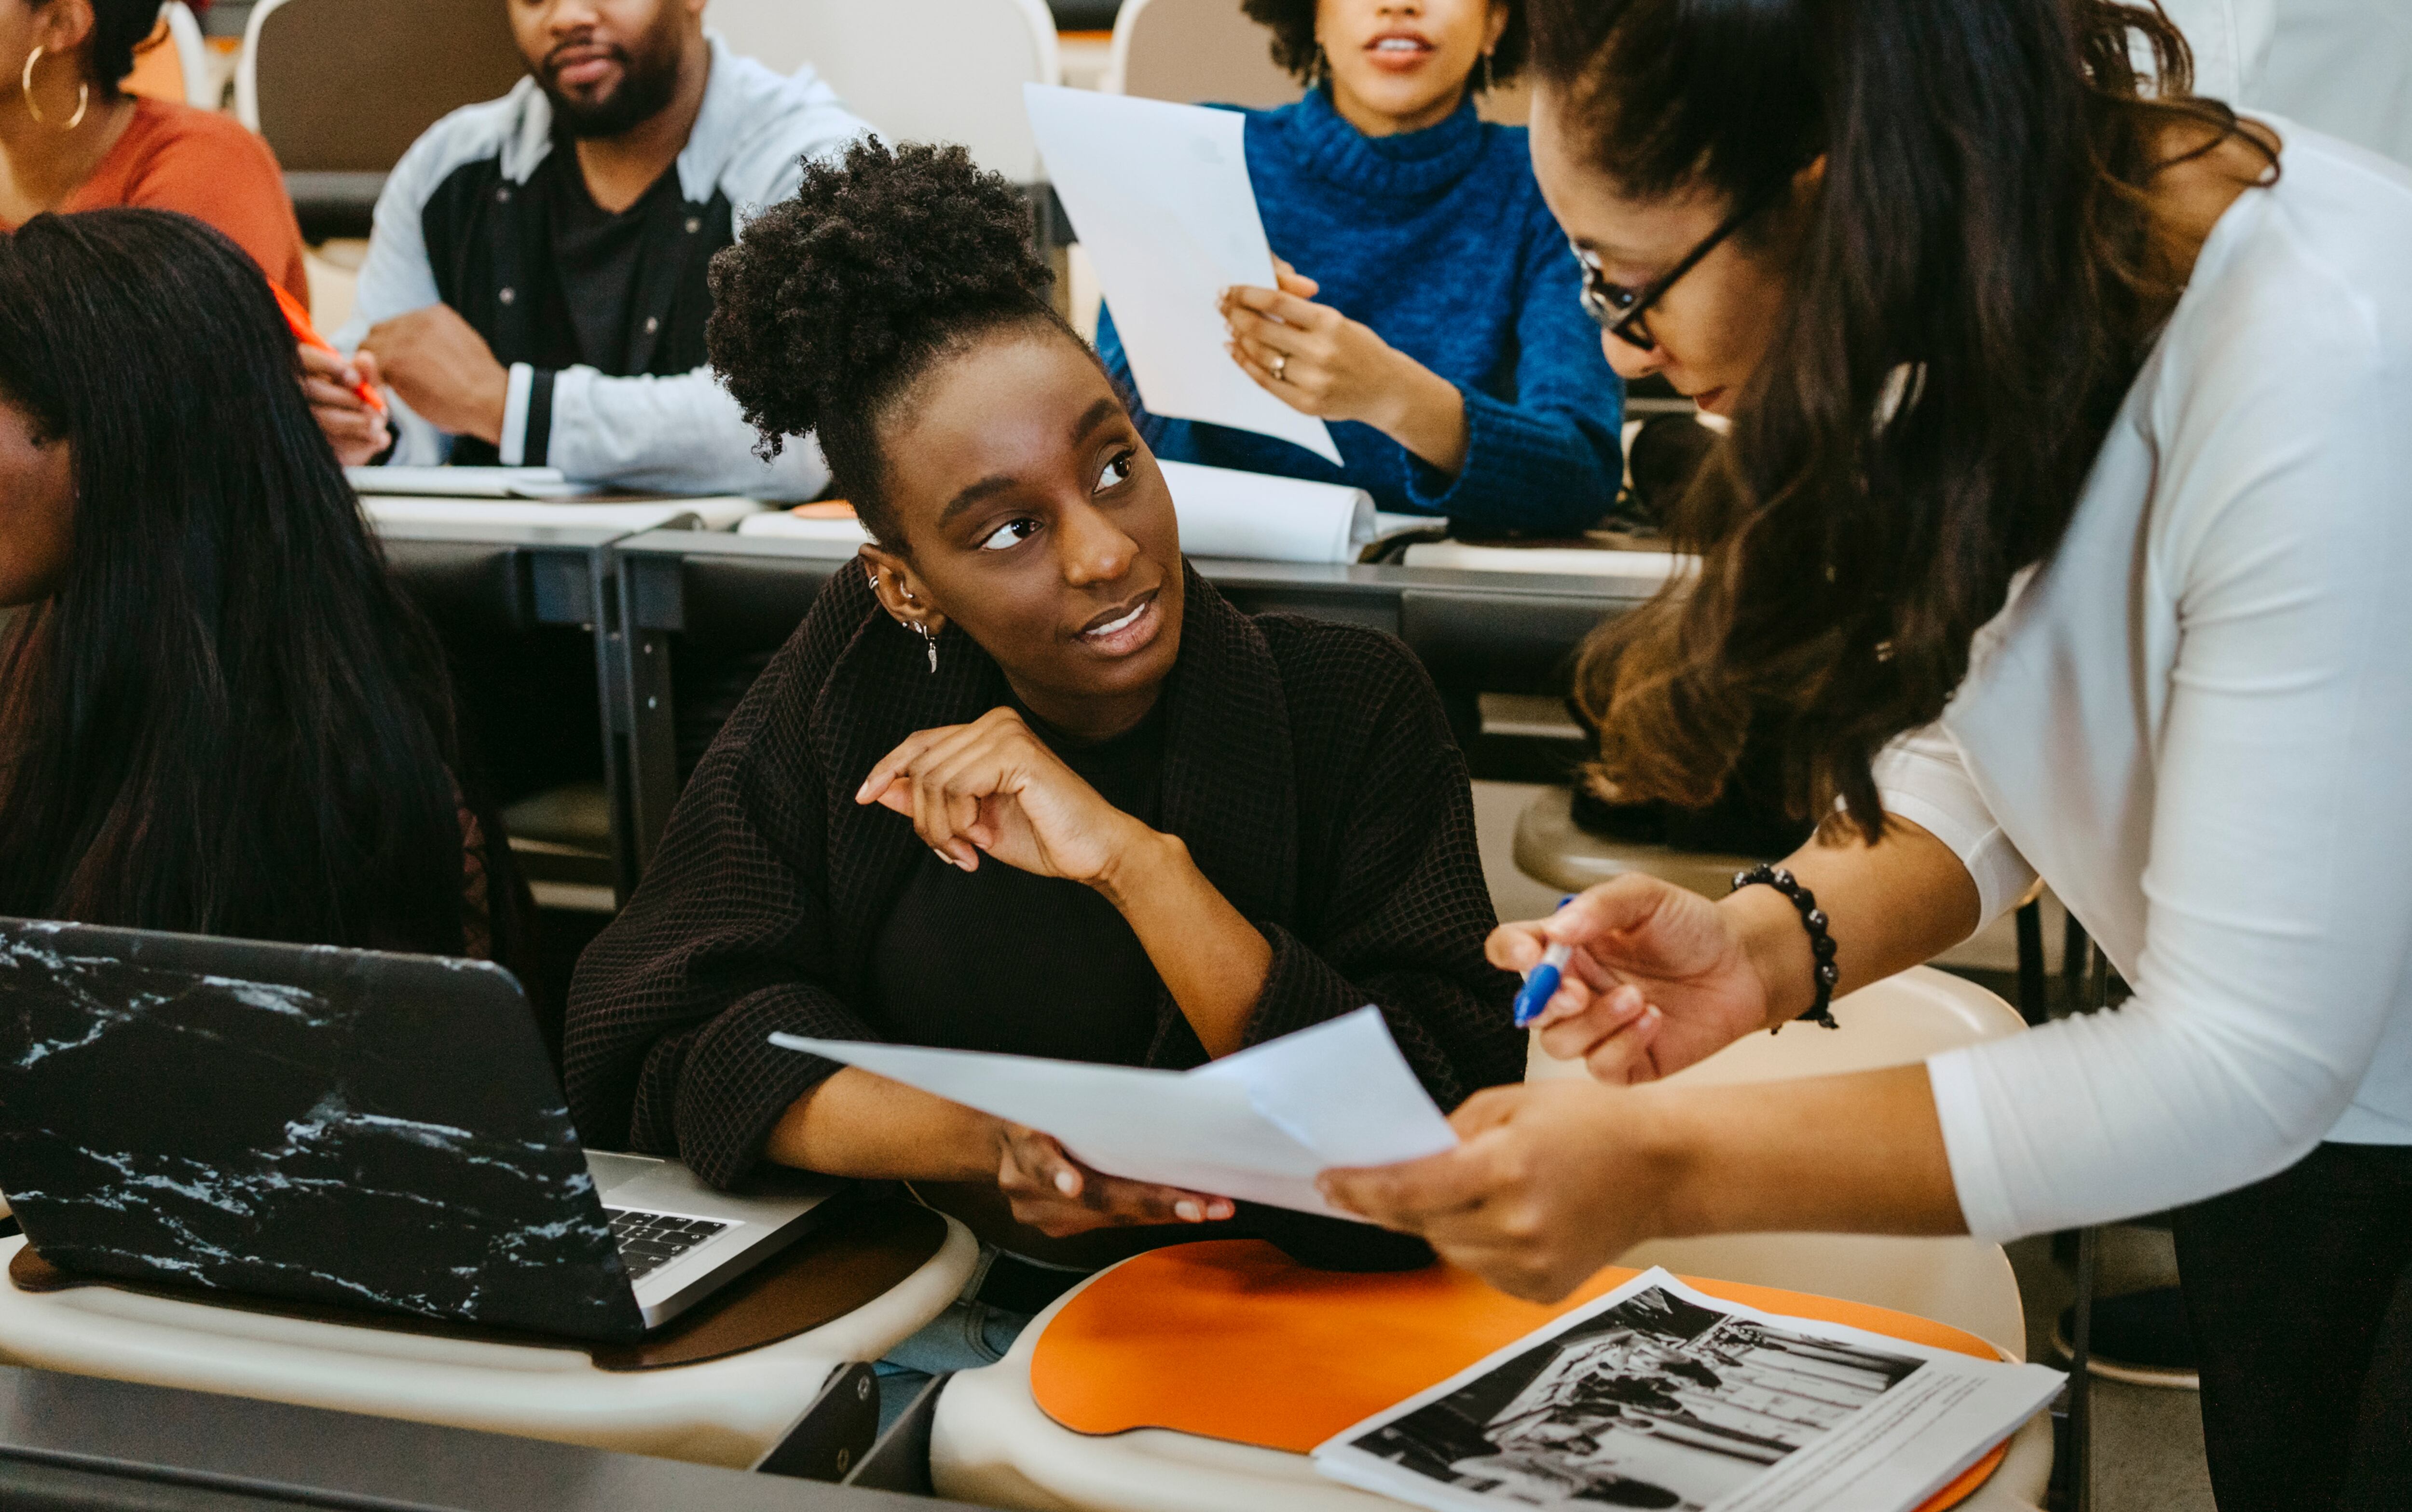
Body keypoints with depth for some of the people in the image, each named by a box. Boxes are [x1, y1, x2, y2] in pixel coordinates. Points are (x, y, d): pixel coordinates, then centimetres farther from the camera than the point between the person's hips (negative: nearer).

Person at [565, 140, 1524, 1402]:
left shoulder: (1348, 704, -7)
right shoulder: (854, 678, 0)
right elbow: (662, 1041, -6)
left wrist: (1135, 860, -22)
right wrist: (987, 1145, -22)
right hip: (897, 1311, 2)